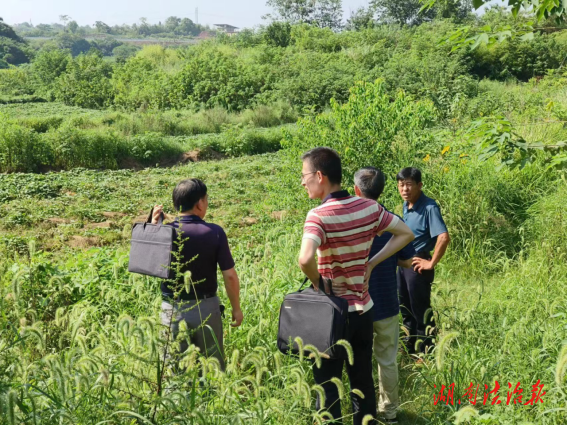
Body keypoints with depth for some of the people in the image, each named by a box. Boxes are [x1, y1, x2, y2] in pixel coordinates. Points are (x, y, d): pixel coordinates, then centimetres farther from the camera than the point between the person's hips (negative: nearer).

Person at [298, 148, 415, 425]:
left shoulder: (319, 216, -21)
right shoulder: (370, 208, -2)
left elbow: (305, 259, -37)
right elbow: (406, 234, 8)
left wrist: (318, 282, -17)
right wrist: (371, 264, 4)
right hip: (363, 309, 6)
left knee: (327, 386, 8)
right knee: (363, 381, 18)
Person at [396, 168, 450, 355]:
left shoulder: (429, 207, -19)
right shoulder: (406, 205, 6)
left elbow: (444, 237, -30)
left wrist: (431, 263, -22)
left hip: (418, 265, -8)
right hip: (403, 263, 9)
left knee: (421, 311, 2)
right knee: (406, 310, 18)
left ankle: (427, 353, 16)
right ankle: (411, 350, 33)